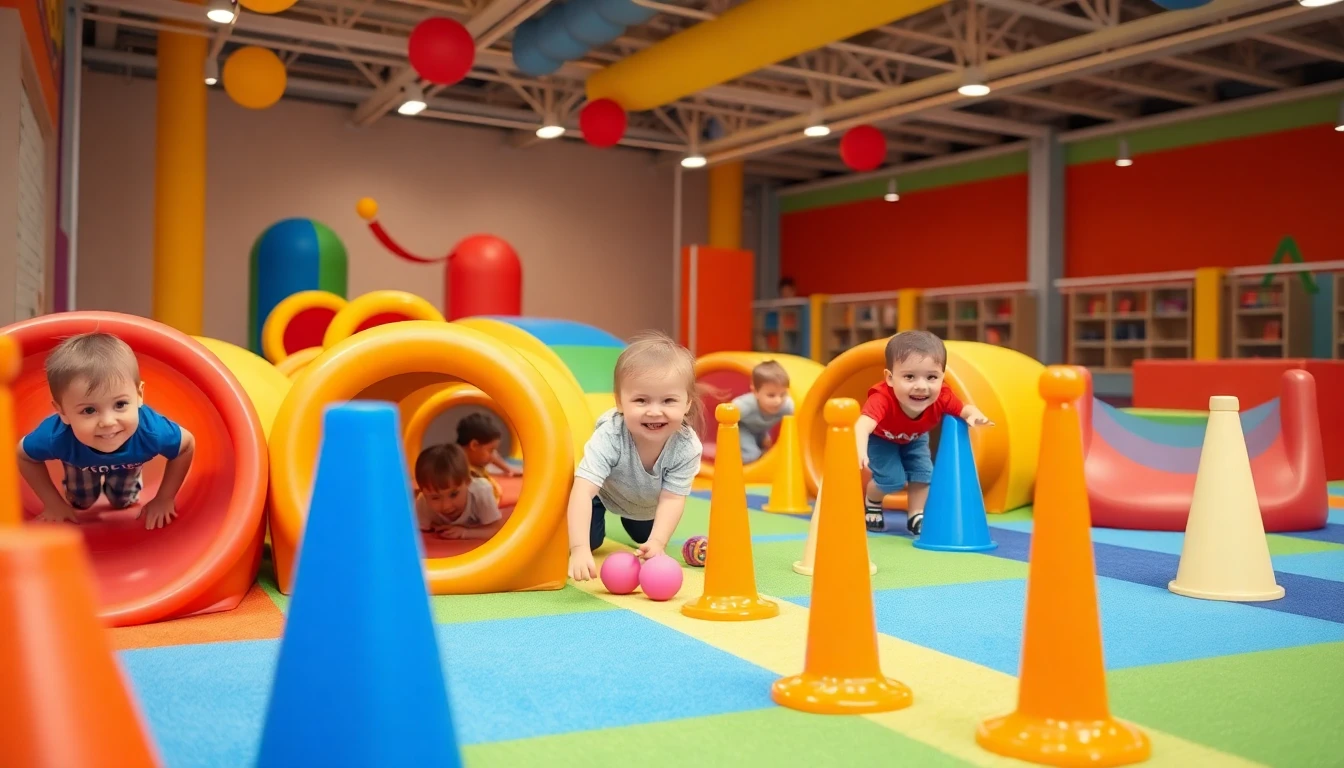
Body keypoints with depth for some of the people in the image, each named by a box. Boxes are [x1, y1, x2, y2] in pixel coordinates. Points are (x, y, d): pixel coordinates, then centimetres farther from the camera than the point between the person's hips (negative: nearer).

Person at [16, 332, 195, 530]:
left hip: (126, 464, 0)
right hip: (81, 464, 0)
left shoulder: (151, 430, -50)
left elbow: (187, 445, -25)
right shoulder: (56, 436, -47)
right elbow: (24, 455, -22)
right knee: (81, 502, 24)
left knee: (123, 502, 25)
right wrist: (54, 503, -18)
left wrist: (164, 499, -21)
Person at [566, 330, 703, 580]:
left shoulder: (687, 447, -39)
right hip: (604, 491, -2)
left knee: (643, 536, 20)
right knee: (589, 539, -8)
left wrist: (657, 542, -52)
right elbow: (583, 490, -53)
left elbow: (672, 499, -36)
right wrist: (579, 548, -64)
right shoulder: (609, 437, -46)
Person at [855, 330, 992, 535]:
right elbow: (864, 424, -67)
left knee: (923, 473, -7)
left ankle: (916, 516, 15)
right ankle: (870, 505, 17)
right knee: (892, 479, -15)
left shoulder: (942, 398, -37)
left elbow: (964, 409, -22)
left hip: (914, 439, 5)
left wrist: (974, 415, -48)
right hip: (880, 438, -4)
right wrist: (860, 450, -88)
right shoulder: (882, 398, -52)